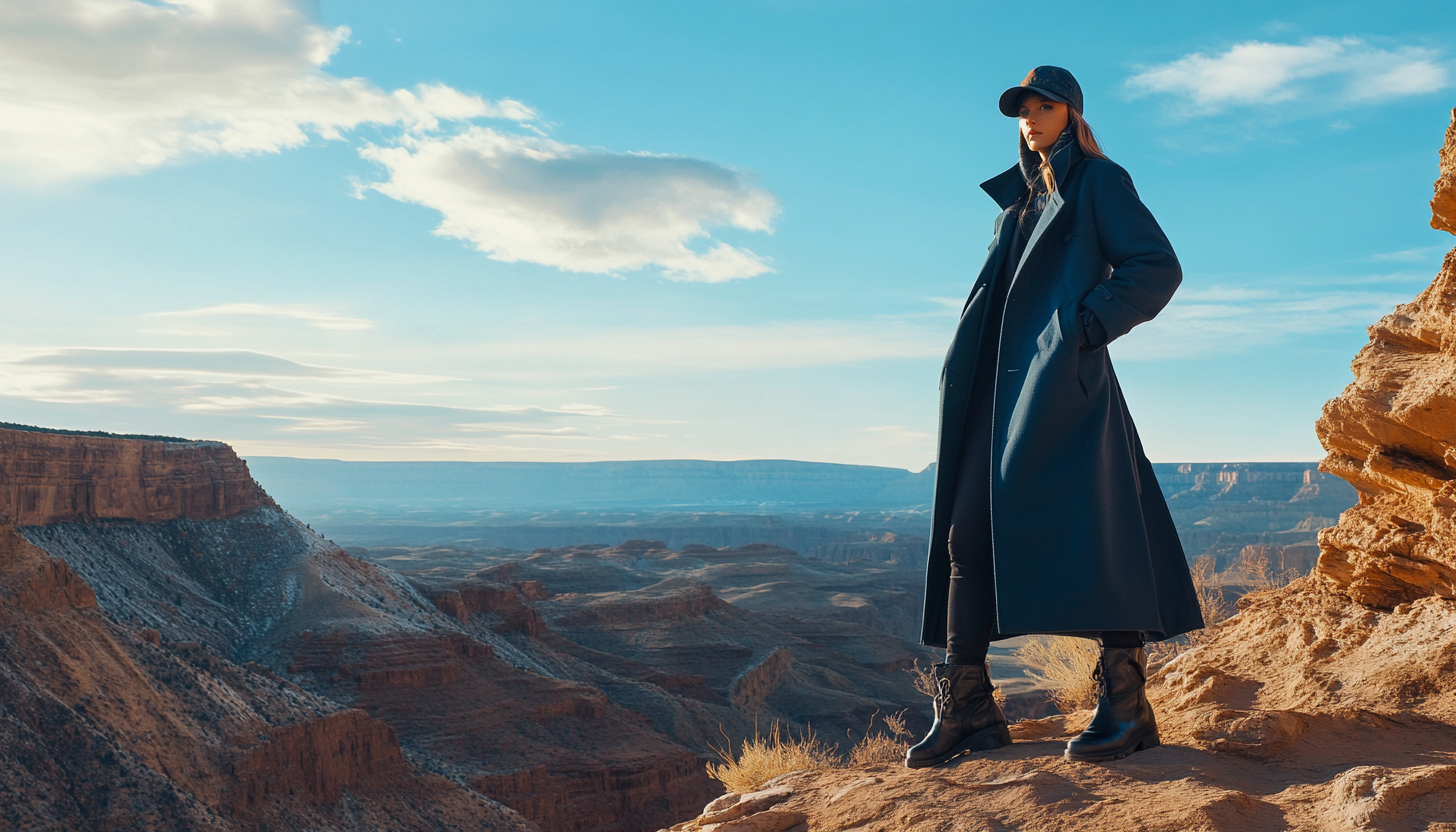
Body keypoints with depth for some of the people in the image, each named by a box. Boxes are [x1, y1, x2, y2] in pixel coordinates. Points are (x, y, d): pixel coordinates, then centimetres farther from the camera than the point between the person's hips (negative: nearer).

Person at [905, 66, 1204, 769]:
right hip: (1004, 384, 7)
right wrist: (968, 367, 13)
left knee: (1088, 527, -12)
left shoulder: (1098, 181, 5)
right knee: (969, 531, -2)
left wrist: (1089, 324, -11)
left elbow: (1158, 267, -4)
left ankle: (1126, 704, -4)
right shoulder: (1017, 197, 26)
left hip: (1064, 379, -7)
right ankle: (967, 708, 1)